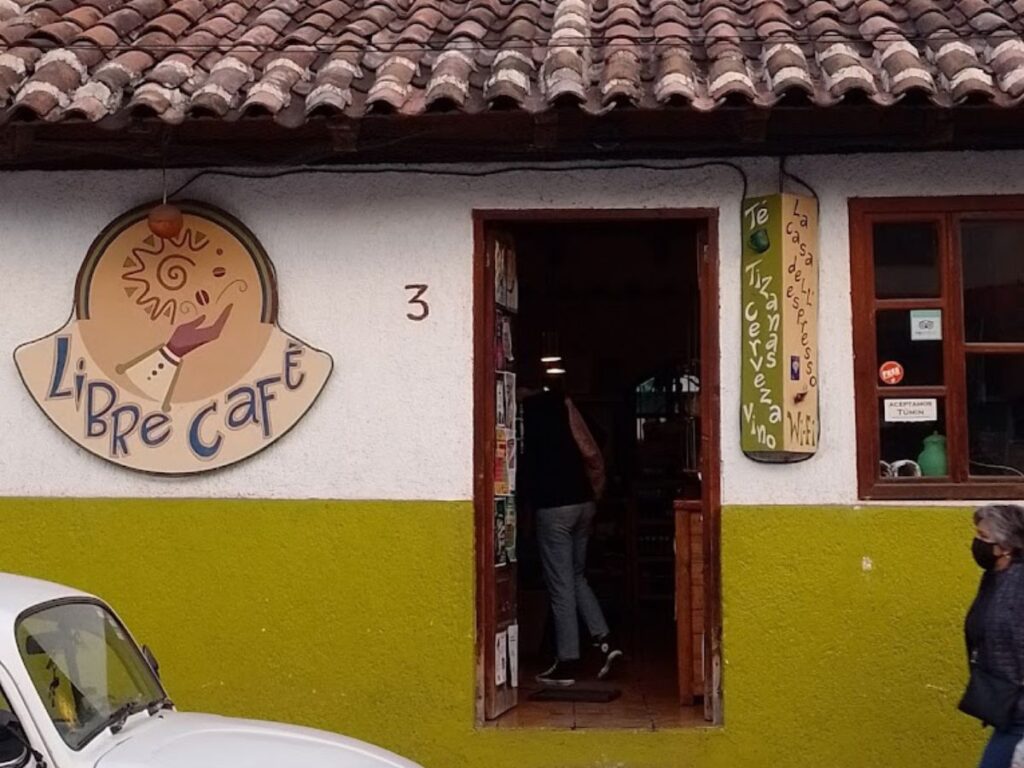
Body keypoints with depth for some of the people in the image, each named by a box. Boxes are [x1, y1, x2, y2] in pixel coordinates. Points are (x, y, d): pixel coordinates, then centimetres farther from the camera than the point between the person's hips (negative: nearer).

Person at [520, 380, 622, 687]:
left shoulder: (524, 412, -6)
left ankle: (567, 663, 5)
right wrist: (594, 495, 14)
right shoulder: (562, 404, 6)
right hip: (583, 503, 6)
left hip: (552, 508, -6)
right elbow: (593, 455, 6)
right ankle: (605, 641, 11)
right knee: (577, 577, 20)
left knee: (561, 586, 0)